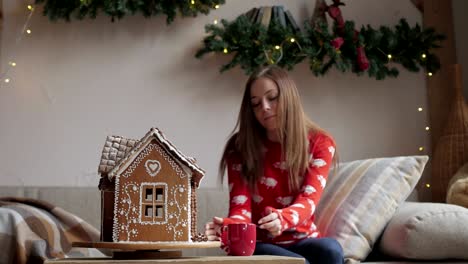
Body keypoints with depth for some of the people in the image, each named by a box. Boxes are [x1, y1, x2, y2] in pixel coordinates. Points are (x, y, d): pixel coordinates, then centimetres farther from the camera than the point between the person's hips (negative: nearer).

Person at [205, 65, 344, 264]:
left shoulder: (320, 143, 1)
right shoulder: (240, 147, 0)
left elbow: (309, 199, -14)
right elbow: (241, 206, -10)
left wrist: (281, 218, -38)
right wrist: (228, 227, -36)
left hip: (303, 241, 2)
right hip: (258, 245, -1)